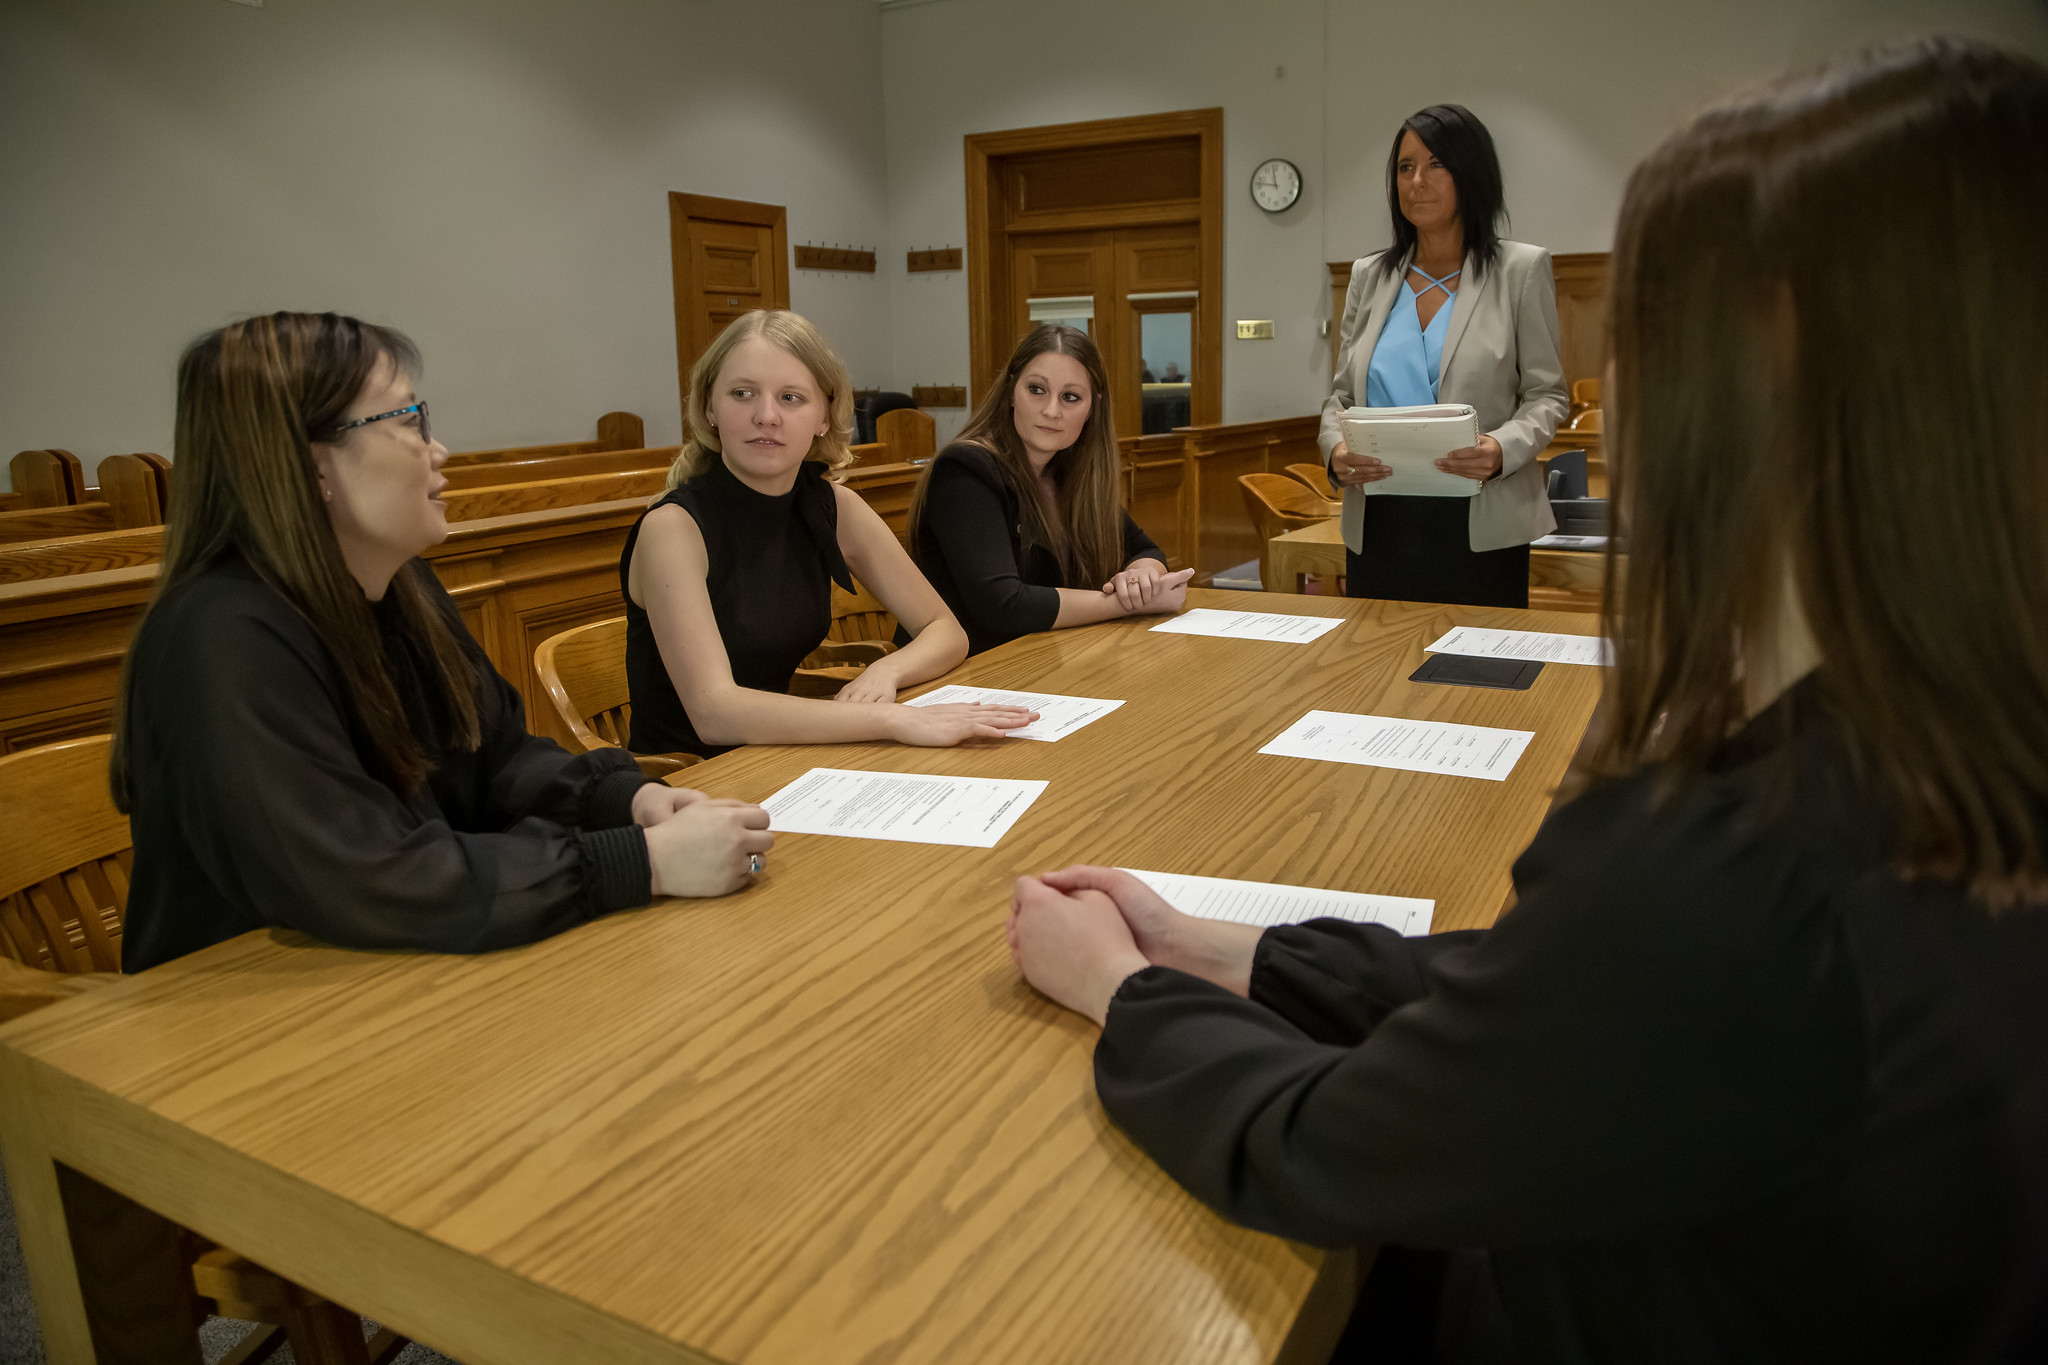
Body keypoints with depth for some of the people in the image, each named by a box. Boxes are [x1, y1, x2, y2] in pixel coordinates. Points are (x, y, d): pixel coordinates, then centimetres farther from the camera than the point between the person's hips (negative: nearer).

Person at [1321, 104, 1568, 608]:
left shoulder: (1521, 269, 5)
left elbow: (1547, 394, 3)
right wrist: (1336, 450, -8)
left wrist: (1504, 448, -18)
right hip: (1379, 526, 2)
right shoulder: (1369, 275, 13)